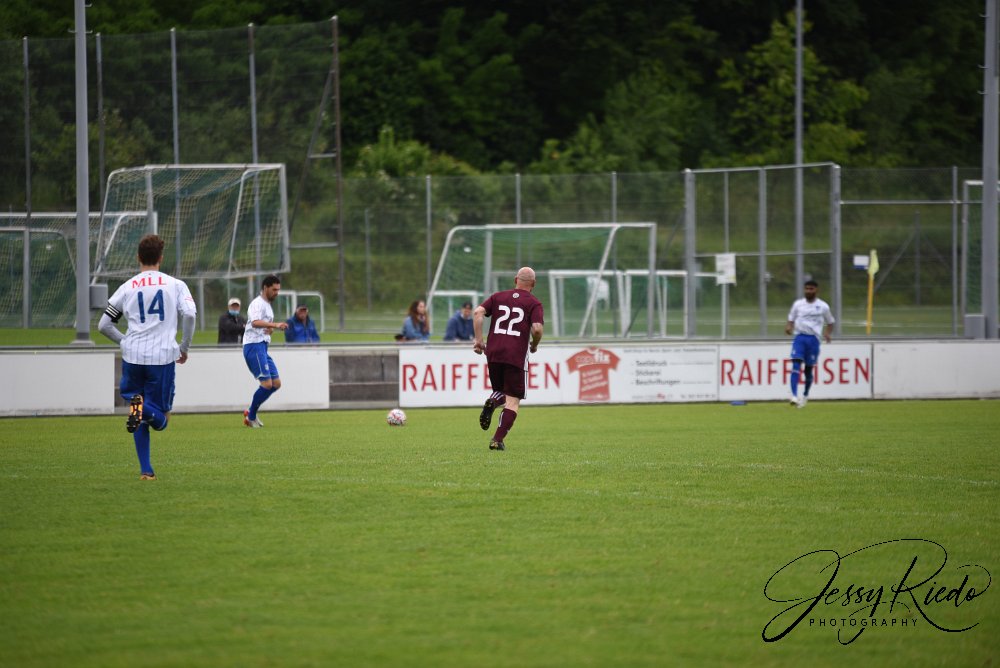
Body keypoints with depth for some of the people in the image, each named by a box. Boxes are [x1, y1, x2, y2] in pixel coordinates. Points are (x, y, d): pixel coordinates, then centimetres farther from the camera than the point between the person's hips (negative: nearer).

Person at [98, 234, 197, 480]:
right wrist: (184, 347, 4)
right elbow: (189, 314, -10)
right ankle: (145, 409, -31)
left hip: (132, 357, 2)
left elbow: (104, 325, 11)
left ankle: (146, 469, 1)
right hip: (163, 357, -2)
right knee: (160, 420, 4)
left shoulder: (127, 288, 9)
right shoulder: (175, 285, 4)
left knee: (140, 421, 15)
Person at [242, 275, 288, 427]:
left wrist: (271, 329, 6)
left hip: (262, 348, 10)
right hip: (254, 347, -10)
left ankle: (251, 413, 14)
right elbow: (255, 322, -29)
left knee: (276, 383, 6)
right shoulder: (257, 304, -10)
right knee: (267, 384, -16)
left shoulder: (267, 305, 21)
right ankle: (251, 417, -2)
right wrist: (275, 325, -41)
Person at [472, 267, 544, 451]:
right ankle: (497, 440, -11)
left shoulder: (498, 297, 13)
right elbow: (537, 328, -11)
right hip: (517, 356, -4)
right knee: (513, 401, 3)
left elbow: (478, 312, -1)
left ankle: (492, 402, -12)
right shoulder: (534, 303, 3)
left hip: (493, 353, 4)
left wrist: (478, 339, 1)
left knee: (501, 392, 24)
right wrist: (534, 345, 9)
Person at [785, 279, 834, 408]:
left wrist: (827, 333, -5)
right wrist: (788, 327, -10)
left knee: (809, 368, 7)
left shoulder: (823, 306, 5)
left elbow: (830, 323, 15)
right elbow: (791, 320, 13)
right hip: (799, 337, 0)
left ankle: (805, 396, 28)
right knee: (796, 364, -18)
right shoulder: (798, 304, 8)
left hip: (814, 339, 0)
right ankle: (794, 395, -26)